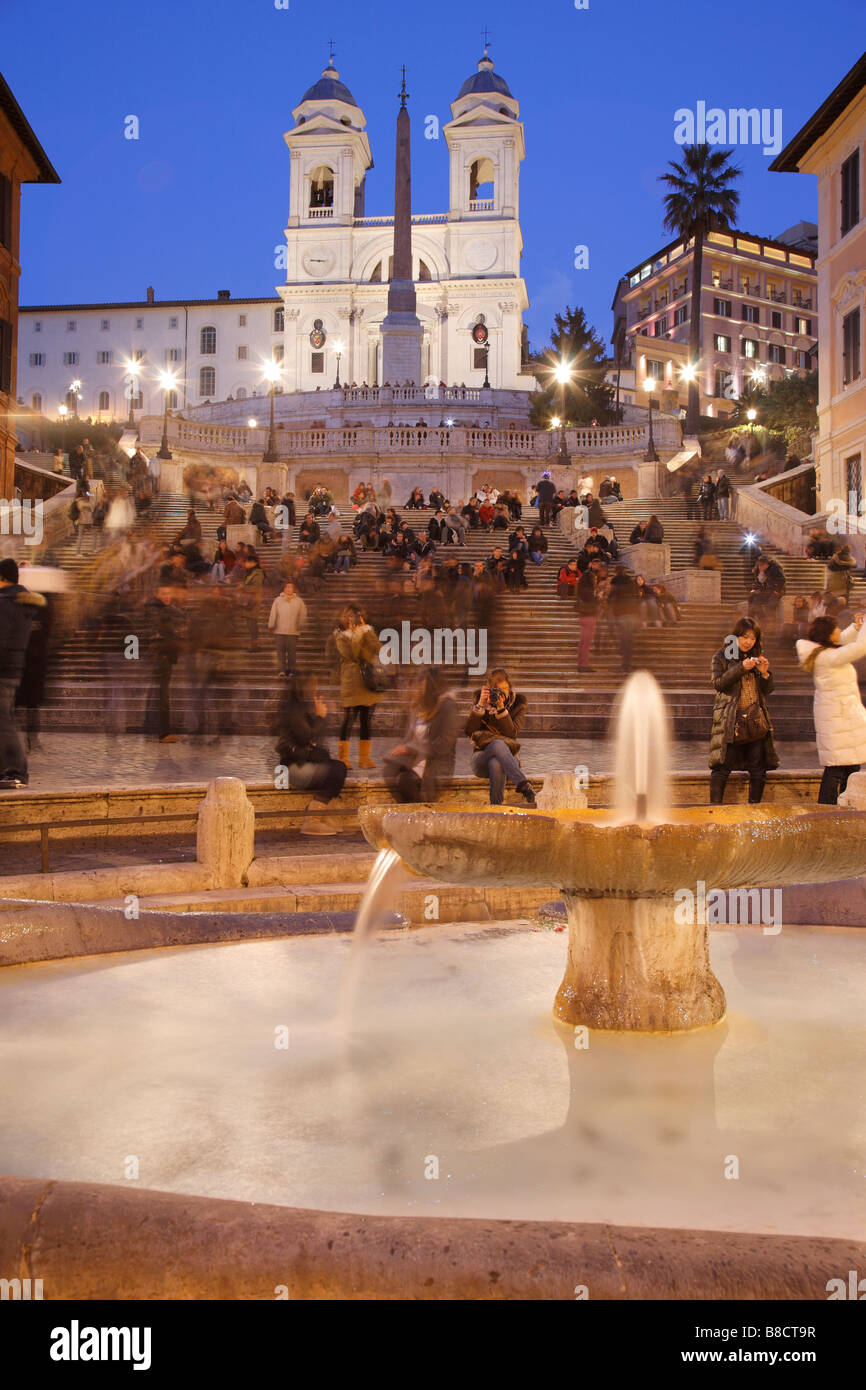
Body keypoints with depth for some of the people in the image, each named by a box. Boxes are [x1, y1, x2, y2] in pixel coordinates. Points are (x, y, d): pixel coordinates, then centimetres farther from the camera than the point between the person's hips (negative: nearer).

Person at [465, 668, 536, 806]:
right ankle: (524, 786, -51)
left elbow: (512, 734, -12)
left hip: (507, 757, 0)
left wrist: (501, 707, -21)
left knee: (496, 764, -39)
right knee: (498, 744, -37)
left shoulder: (518, 703, 4)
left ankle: (496, 806, -38)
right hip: (481, 758, 0)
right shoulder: (481, 698, 6)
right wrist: (480, 704, -15)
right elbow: (469, 731, -6)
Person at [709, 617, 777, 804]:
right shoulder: (722, 657, 4)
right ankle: (715, 807, -3)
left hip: (756, 720, 4)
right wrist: (741, 668, -17)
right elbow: (718, 684, -9)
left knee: (758, 768, 4)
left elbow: (767, 690, 14)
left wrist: (765, 673, -5)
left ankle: (754, 807, 14)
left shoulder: (758, 657, 15)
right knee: (722, 767, -7)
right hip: (730, 722, -4)